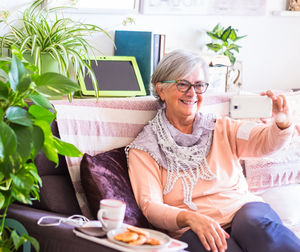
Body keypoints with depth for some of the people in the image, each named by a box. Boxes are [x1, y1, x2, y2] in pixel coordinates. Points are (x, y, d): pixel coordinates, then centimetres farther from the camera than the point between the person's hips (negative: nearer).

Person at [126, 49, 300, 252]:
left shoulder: (221, 129, 14)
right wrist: (189, 218, -25)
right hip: (193, 232, -3)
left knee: (259, 225, -33)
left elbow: (266, 141, -2)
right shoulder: (143, 149, 6)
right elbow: (150, 206, -5)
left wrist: (283, 124, -27)